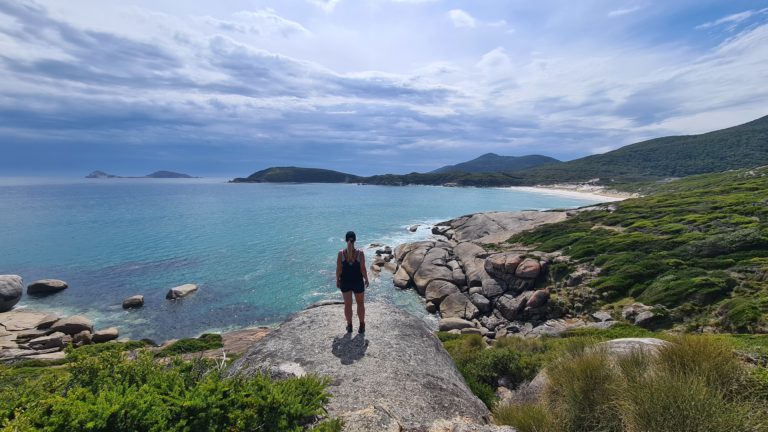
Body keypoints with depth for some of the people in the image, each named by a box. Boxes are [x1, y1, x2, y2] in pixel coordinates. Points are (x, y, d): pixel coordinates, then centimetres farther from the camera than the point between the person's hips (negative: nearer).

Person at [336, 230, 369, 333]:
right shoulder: (360, 253, -15)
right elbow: (363, 269, -12)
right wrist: (366, 279, 4)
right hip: (358, 282, -1)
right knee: (360, 303, 19)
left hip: (345, 282, 1)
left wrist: (337, 280, 7)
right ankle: (362, 325, 29)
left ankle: (349, 326, 28)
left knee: (347, 304, 16)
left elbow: (338, 269, -8)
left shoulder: (341, 253, -12)